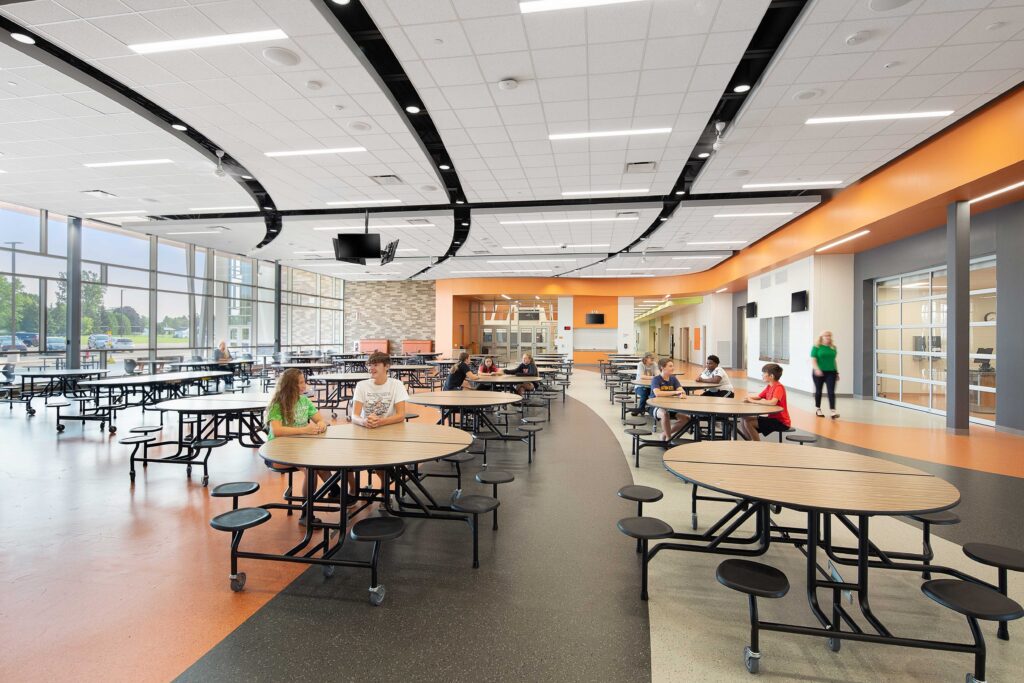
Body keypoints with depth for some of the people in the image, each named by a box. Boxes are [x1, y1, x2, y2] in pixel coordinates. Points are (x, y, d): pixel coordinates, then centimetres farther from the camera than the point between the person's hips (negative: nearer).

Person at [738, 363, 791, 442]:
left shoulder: (779, 387, -19)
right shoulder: (769, 387, 10)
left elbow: (773, 402, -35)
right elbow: (758, 397, 14)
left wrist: (753, 401, -27)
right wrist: (749, 399, -10)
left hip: (781, 422, -9)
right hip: (772, 418, 9)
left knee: (748, 423, -21)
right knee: (744, 421, -1)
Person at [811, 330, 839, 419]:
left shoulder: (833, 348, 10)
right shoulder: (817, 347, -3)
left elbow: (833, 360, 17)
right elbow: (813, 359, -8)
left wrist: (837, 372, 18)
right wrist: (817, 369, -23)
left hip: (831, 372, 3)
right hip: (819, 373, -3)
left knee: (831, 392, -7)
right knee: (818, 391, 10)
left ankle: (833, 411, -13)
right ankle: (817, 409, 23)